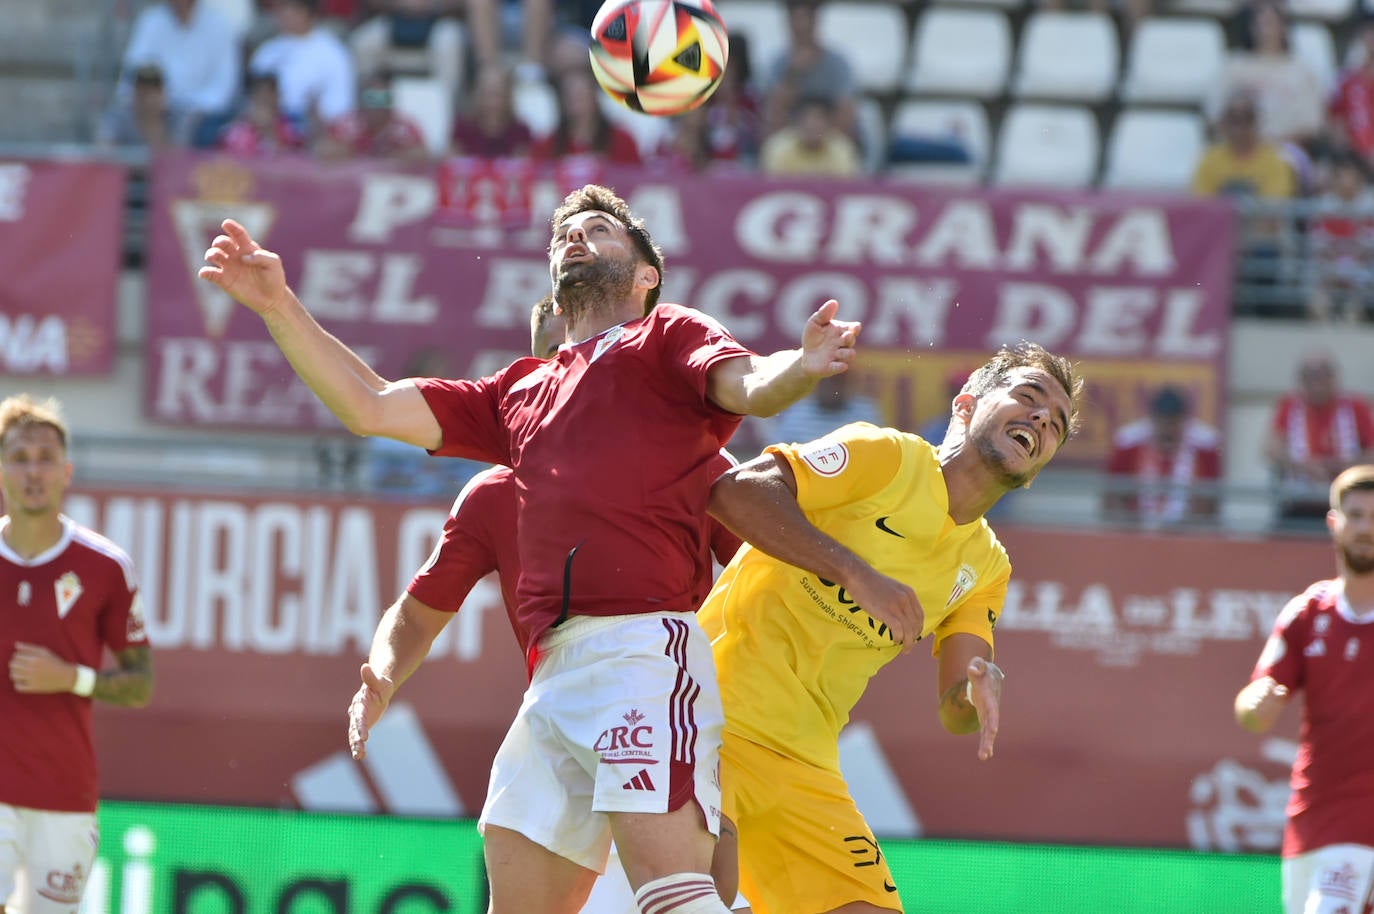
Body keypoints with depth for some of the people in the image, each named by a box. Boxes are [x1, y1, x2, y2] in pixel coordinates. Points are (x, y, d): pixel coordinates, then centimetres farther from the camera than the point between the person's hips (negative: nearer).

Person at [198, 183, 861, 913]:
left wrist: (803, 366, -31)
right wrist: (279, 306, 21)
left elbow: (751, 387, -7)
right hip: (556, 670, 7)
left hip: (646, 649, -7)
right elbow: (369, 407, 30)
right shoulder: (520, 392, 30)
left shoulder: (667, 338, 12)